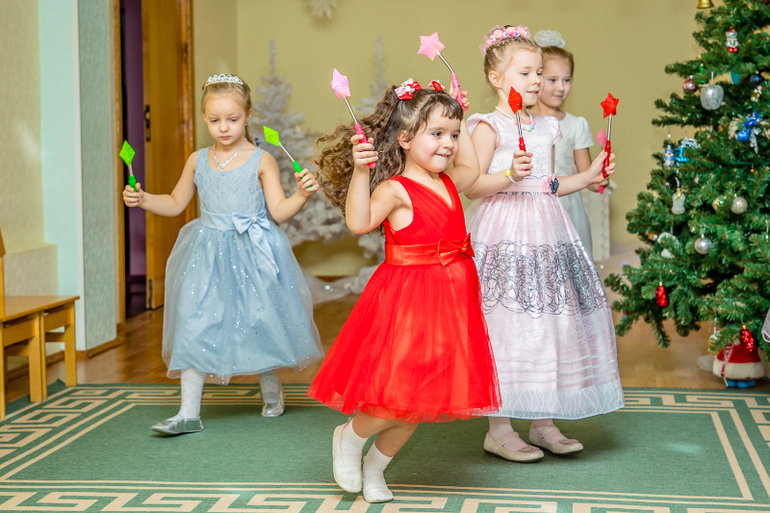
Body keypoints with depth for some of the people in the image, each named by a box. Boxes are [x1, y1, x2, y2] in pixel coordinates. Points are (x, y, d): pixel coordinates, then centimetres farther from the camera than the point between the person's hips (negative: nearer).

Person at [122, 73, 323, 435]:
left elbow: (279, 211, -7)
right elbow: (175, 204, 19)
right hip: (207, 254, 3)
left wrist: (302, 194, -24)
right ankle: (189, 412, 0)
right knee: (194, 323, -5)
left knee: (257, 322, 5)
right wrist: (142, 199, 4)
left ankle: (271, 392, 34)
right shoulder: (198, 161, 7)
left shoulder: (261, 161, -4)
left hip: (251, 254, -3)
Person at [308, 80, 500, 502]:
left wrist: (460, 126, 26)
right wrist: (360, 171, -39)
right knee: (402, 396, -13)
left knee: (421, 402, 12)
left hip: (448, 303, 8)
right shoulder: (395, 190, -13)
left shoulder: (447, 184, 11)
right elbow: (359, 222, -30)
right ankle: (349, 436, 18)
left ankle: (375, 467, 32)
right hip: (404, 304, -8)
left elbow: (472, 169, 34)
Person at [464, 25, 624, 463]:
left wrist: (589, 176, 12)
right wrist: (509, 175, -28)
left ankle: (544, 423, 19)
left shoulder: (546, 128, 15)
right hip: (505, 236, -7)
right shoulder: (489, 126, -7)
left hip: (546, 230, 8)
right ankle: (499, 429, 4)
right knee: (508, 327, -7)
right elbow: (473, 185, -14)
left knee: (550, 323, 8)